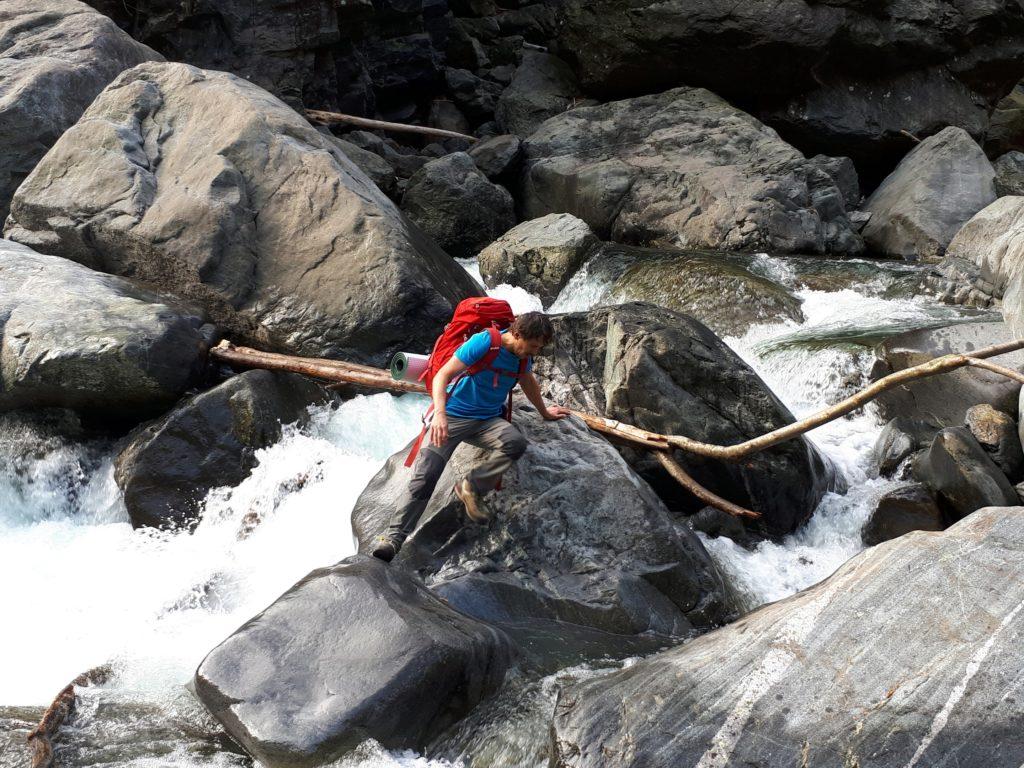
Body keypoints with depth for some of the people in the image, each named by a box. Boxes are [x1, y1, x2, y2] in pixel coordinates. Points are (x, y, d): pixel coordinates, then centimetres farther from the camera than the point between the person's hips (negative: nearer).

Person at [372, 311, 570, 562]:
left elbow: (528, 383, 28)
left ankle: (471, 487, -14)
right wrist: (439, 413, -35)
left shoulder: (523, 355, 4)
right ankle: (394, 537, -19)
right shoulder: (483, 342, -17)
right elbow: (443, 375, -20)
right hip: (452, 416, -5)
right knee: (424, 477, -19)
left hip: (488, 420, 5)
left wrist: (545, 412, 41)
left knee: (516, 443, -29)